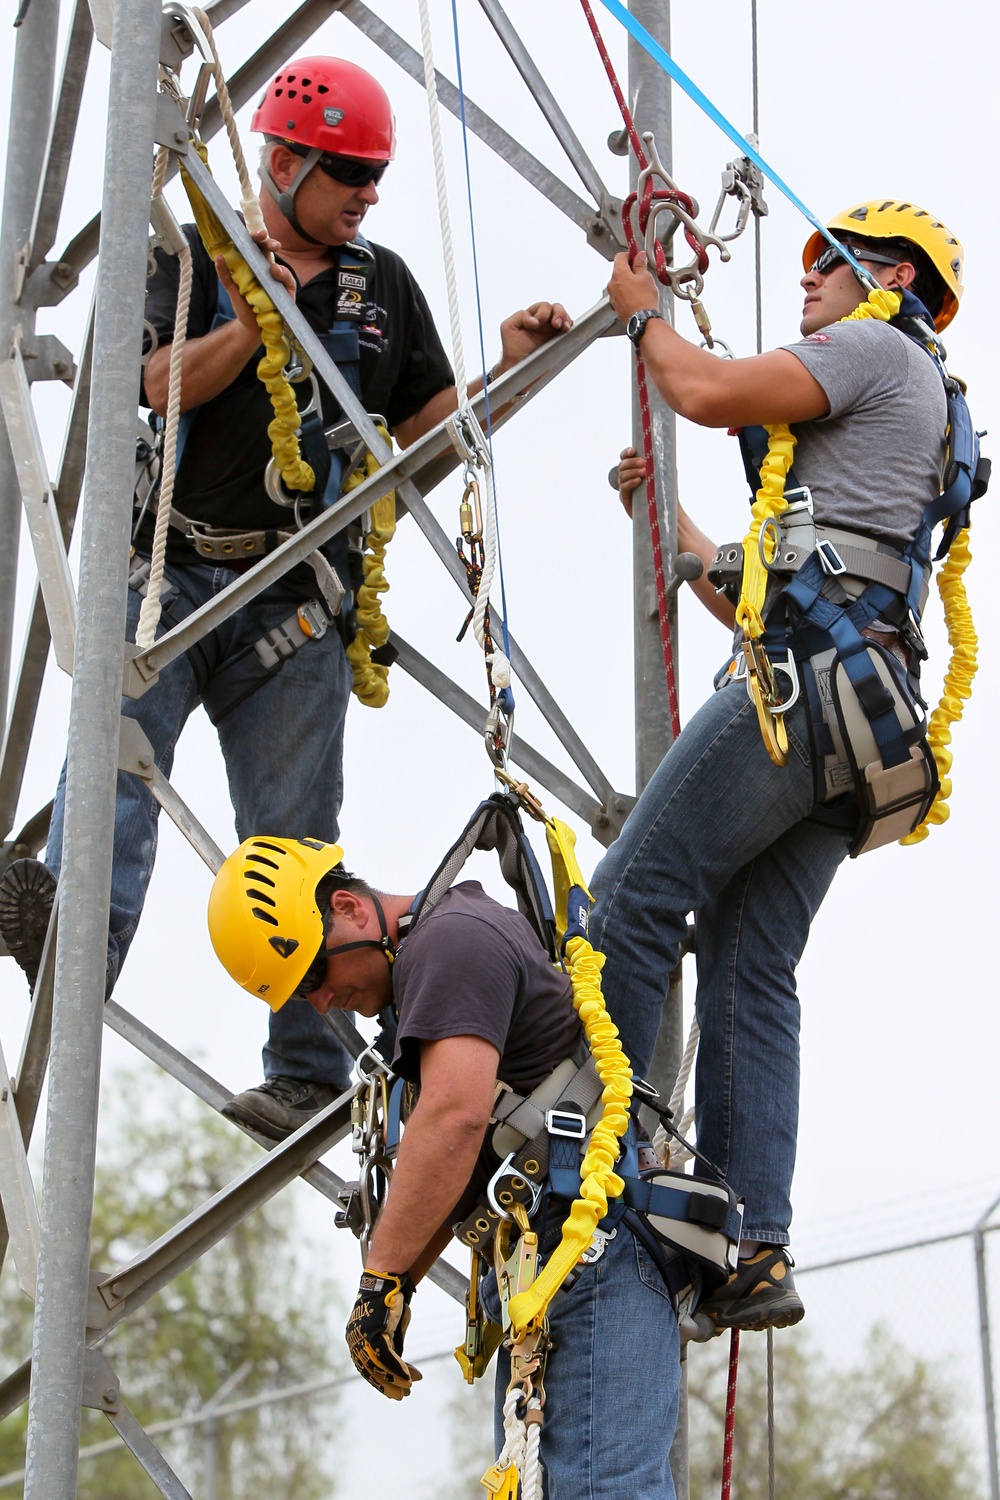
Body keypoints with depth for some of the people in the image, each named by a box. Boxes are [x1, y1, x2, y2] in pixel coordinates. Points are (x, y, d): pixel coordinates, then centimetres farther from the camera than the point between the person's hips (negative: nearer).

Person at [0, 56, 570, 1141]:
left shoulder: (383, 286, 18)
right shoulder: (197, 259, 10)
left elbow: (429, 432, 18)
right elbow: (165, 385, -6)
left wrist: (509, 367, 4)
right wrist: (255, 320, -18)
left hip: (295, 603, 1)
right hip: (176, 570, -1)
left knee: (293, 836, -4)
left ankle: (308, 1076, -6)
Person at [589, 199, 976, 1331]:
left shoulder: (879, 348, 6)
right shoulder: (902, 412, 35)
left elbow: (710, 392, -8)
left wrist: (641, 314, 11)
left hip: (809, 681, -9)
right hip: (852, 728, 10)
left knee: (632, 897, -13)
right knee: (749, 974, 1)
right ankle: (753, 1246, -6)